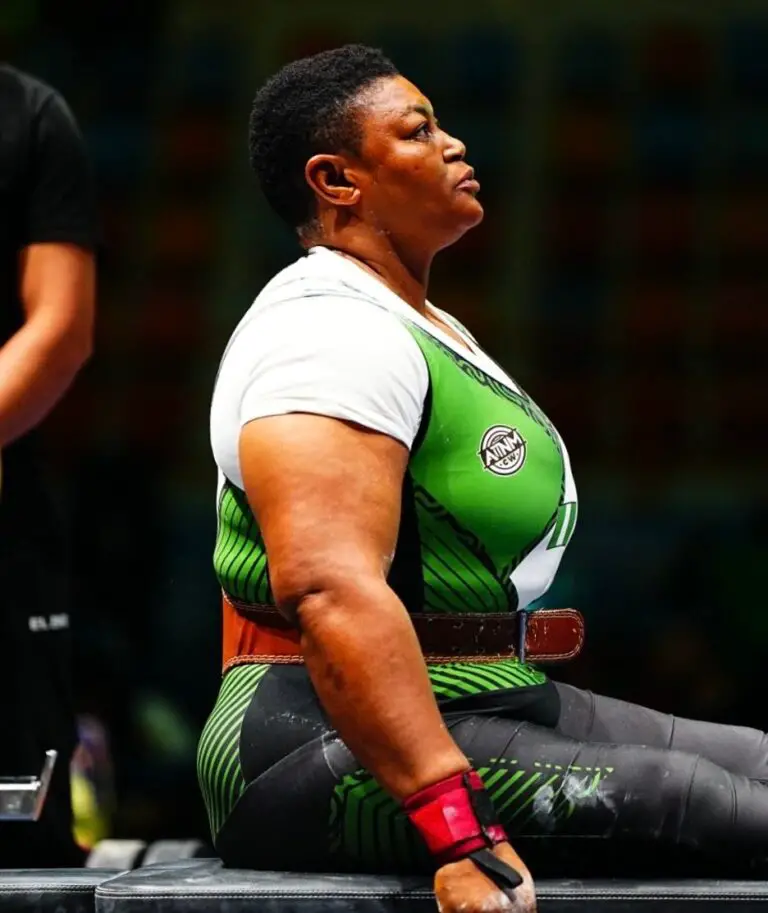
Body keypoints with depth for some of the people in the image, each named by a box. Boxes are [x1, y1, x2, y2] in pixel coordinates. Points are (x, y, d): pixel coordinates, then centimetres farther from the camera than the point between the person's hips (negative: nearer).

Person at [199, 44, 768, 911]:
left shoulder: (431, 328, 20)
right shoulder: (330, 334, -15)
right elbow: (331, 590, -29)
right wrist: (461, 833, -36)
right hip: (330, 743, -10)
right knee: (667, 792, -27)